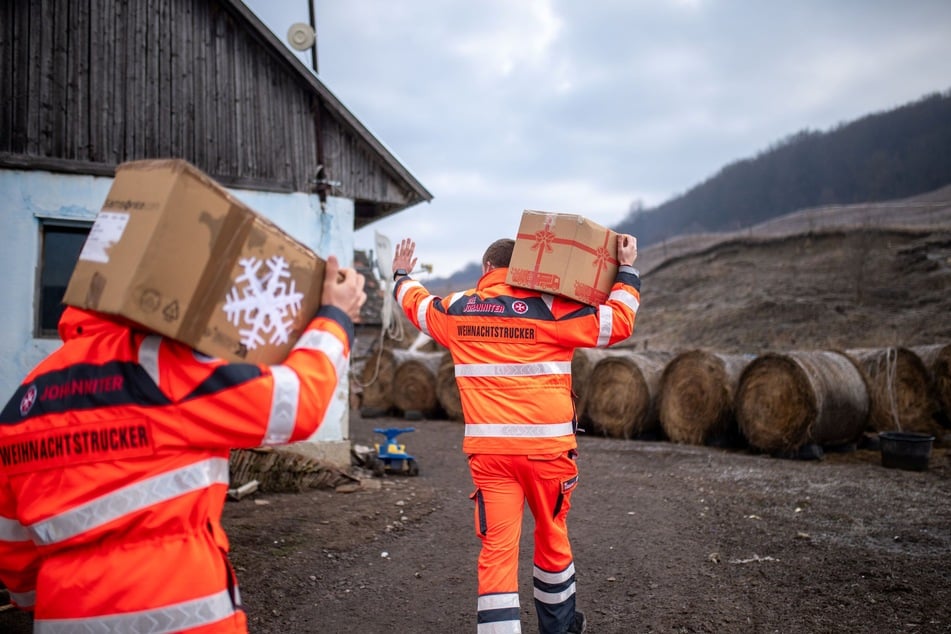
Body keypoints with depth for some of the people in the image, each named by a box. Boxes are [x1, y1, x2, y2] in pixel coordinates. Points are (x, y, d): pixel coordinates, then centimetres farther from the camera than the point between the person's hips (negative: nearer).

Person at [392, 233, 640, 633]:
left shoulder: (456, 310, 6)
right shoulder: (549, 310, -5)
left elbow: (416, 303, 26)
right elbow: (619, 322, -2)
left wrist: (402, 276, 46)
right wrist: (627, 269, 10)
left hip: (488, 449, 1)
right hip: (546, 446, -1)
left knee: (497, 548, 1)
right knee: (552, 536, 18)